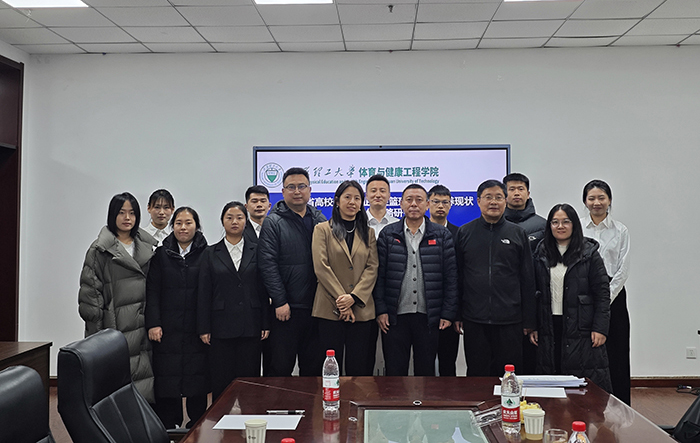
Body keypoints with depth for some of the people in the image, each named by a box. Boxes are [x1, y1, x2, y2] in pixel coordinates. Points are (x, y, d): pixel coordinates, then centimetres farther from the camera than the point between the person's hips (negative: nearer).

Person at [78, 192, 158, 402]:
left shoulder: (149, 247, 13)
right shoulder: (100, 250, 1)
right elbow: (90, 290, -2)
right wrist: (96, 332, -8)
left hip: (144, 324, 4)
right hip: (116, 325, -4)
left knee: (145, 378, 2)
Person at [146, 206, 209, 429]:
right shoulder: (161, 254, 6)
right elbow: (152, 291, 3)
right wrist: (153, 323, -6)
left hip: (196, 329, -1)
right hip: (167, 329, 1)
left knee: (196, 376, 5)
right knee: (166, 379, 3)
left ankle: (196, 426, 20)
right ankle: (169, 427, 16)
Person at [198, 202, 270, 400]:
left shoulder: (256, 251, 7)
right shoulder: (211, 254, 7)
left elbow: (263, 289, 5)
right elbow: (204, 293, 5)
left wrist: (266, 324, 0)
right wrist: (204, 328, -1)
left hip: (250, 326, 0)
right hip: (221, 326, 0)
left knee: (249, 377, 4)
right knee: (221, 380, 2)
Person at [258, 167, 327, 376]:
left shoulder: (320, 220, 12)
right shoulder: (273, 222, -1)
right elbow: (268, 265, -9)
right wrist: (280, 302, -14)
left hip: (316, 306, 4)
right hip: (286, 308, -4)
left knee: (313, 366, 12)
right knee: (282, 366, 3)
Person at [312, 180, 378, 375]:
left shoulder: (368, 233, 15)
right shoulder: (322, 229, 6)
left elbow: (372, 268, 4)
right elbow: (321, 267, -4)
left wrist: (353, 297, -10)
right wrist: (341, 300, -11)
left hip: (361, 309, 2)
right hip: (330, 308, -2)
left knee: (358, 367, 5)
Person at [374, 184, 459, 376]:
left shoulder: (442, 236, 4)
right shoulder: (388, 234, 5)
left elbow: (451, 277, 2)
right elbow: (379, 275, 2)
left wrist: (448, 313, -4)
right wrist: (381, 310, -5)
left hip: (428, 317, 0)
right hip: (395, 317, 0)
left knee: (426, 371, 10)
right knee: (394, 373, 6)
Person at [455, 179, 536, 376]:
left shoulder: (517, 233, 7)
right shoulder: (464, 233, 7)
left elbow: (528, 280, 7)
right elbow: (456, 276, 7)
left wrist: (529, 320, 4)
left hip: (510, 321, 0)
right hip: (474, 320, 0)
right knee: (477, 375, 7)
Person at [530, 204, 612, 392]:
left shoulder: (589, 254, -1)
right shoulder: (541, 254, 9)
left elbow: (602, 293, -2)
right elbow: (534, 292, 11)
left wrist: (600, 328, -9)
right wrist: (533, 326, 6)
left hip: (580, 330, -3)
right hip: (549, 329, 3)